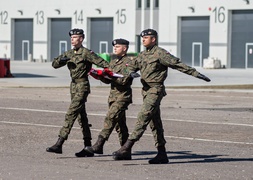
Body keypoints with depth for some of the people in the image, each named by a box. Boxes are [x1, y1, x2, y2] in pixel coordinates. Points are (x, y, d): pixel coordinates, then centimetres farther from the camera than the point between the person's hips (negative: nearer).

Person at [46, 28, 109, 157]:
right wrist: (60, 60, -10)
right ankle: (88, 147, 16)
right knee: (81, 117, 11)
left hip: (82, 86, -8)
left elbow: (101, 62, -14)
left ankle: (59, 144, -17)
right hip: (73, 86, 8)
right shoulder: (69, 54, 13)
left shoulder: (86, 53, -8)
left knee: (71, 114, -14)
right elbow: (54, 64, 12)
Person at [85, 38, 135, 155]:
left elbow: (124, 80, -20)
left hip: (122, 96, -9)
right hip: (113, 95, 9)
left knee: (110, 118, -17)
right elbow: (108, 80, 16)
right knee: (119, 123, 12)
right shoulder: (113, 62, 18)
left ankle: (98, 146, -22)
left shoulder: (128, 62, -9)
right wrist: (99, 76, -1)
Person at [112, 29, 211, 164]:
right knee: (154, 122, 8)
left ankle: (126, 149, -21)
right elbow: (131, 68, 22)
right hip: (146, 90, 8)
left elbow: (178, 64, -9)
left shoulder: (160, 53, -7)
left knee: (143, 118, -15)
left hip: (156, 90, -8)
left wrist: (195, 73, -12)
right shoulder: (142, 55, 16)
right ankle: (162, 154, 11)